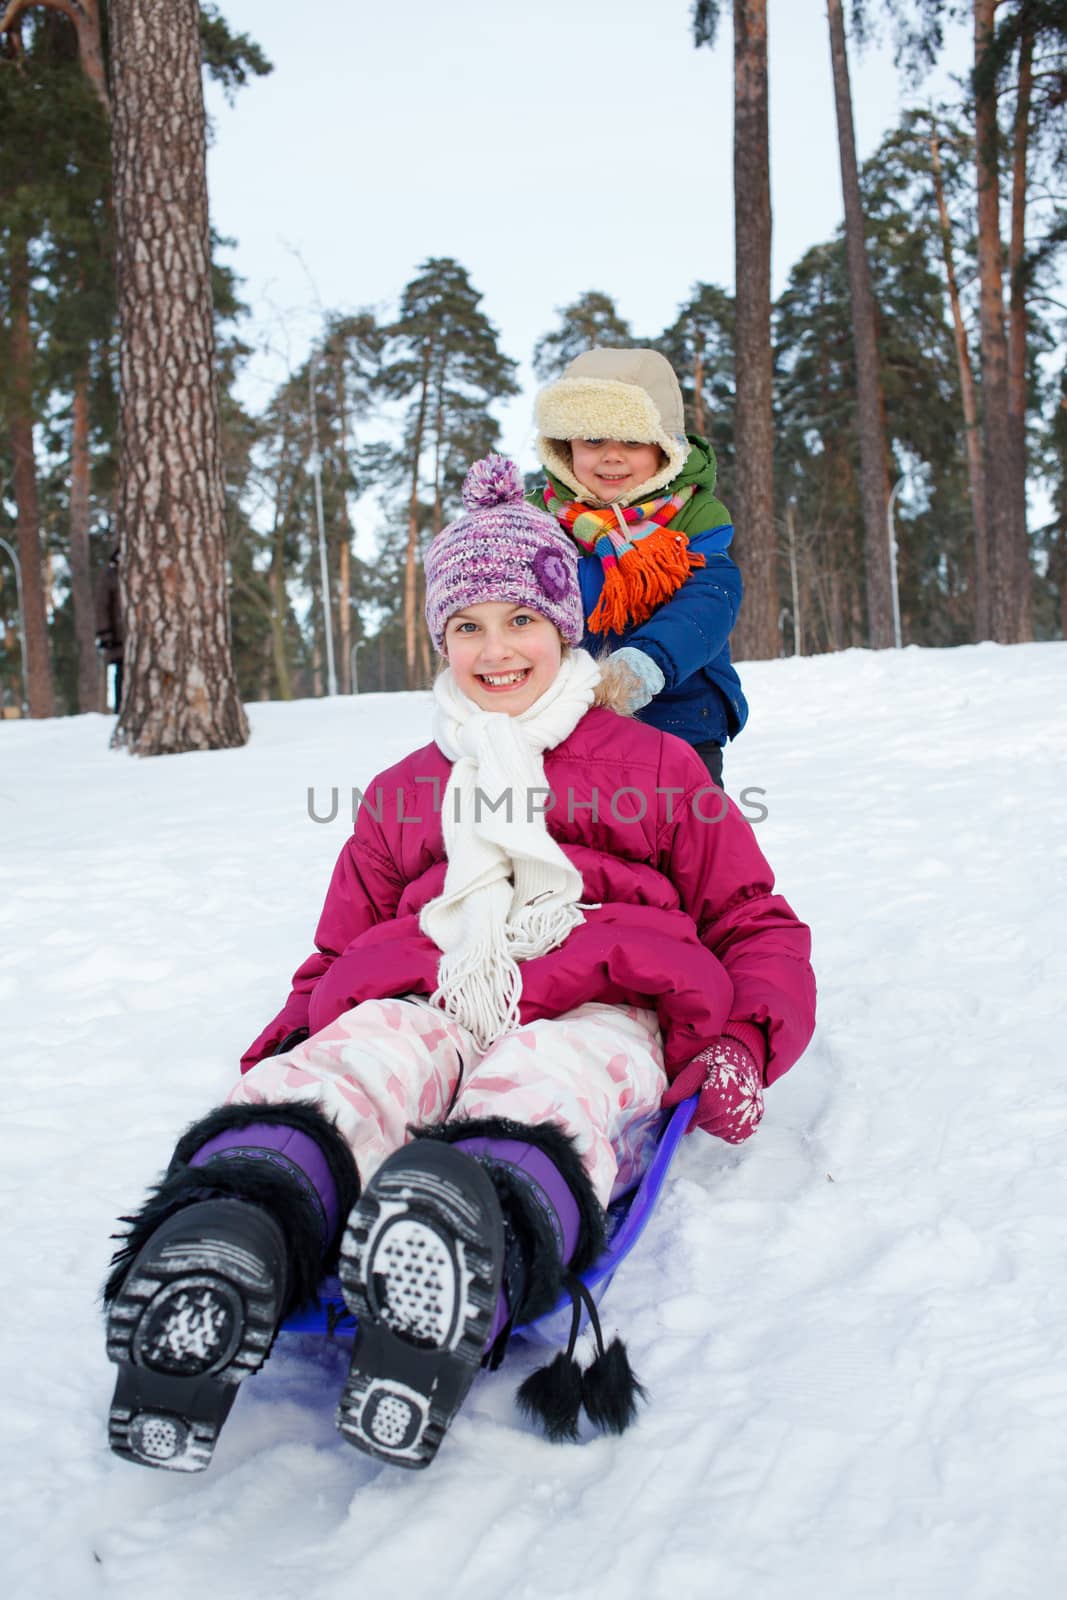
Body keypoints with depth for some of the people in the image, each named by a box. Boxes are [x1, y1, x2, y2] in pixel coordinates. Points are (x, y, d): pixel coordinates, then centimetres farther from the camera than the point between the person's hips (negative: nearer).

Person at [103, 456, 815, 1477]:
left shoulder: (653, 765, 25)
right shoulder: (402, 794, 32)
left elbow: (753, 922, 21)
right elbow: (337, 954, 30)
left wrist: (740, 1044, -1)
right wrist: (283, 1044, 7)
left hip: (595, 1008, -2)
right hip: (421, 1000, 2)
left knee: (543, 1087, -39)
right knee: (351, 1061, -35)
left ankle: (476, 1253, -70)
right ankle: (227, 1235, -63)